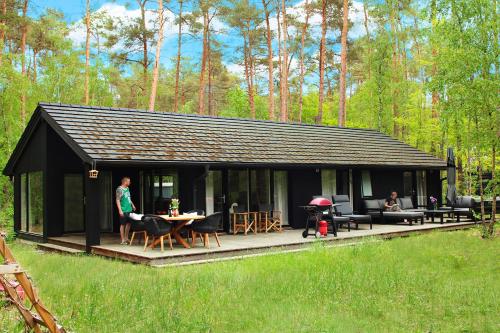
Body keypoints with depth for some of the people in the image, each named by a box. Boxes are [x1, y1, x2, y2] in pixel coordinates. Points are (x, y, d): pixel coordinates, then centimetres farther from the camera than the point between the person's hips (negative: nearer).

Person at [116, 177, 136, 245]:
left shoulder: (127, 188, 12)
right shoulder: (119, 189, -12)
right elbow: (118, 200, -15)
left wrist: (132, 205, 22)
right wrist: (120, 210, -20)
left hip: (129, 209, 8)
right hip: (123, 211, -8)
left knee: (128, 223, 13)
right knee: (123, 224, -1)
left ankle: (126, 238, 25)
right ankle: (123, 240, 5)